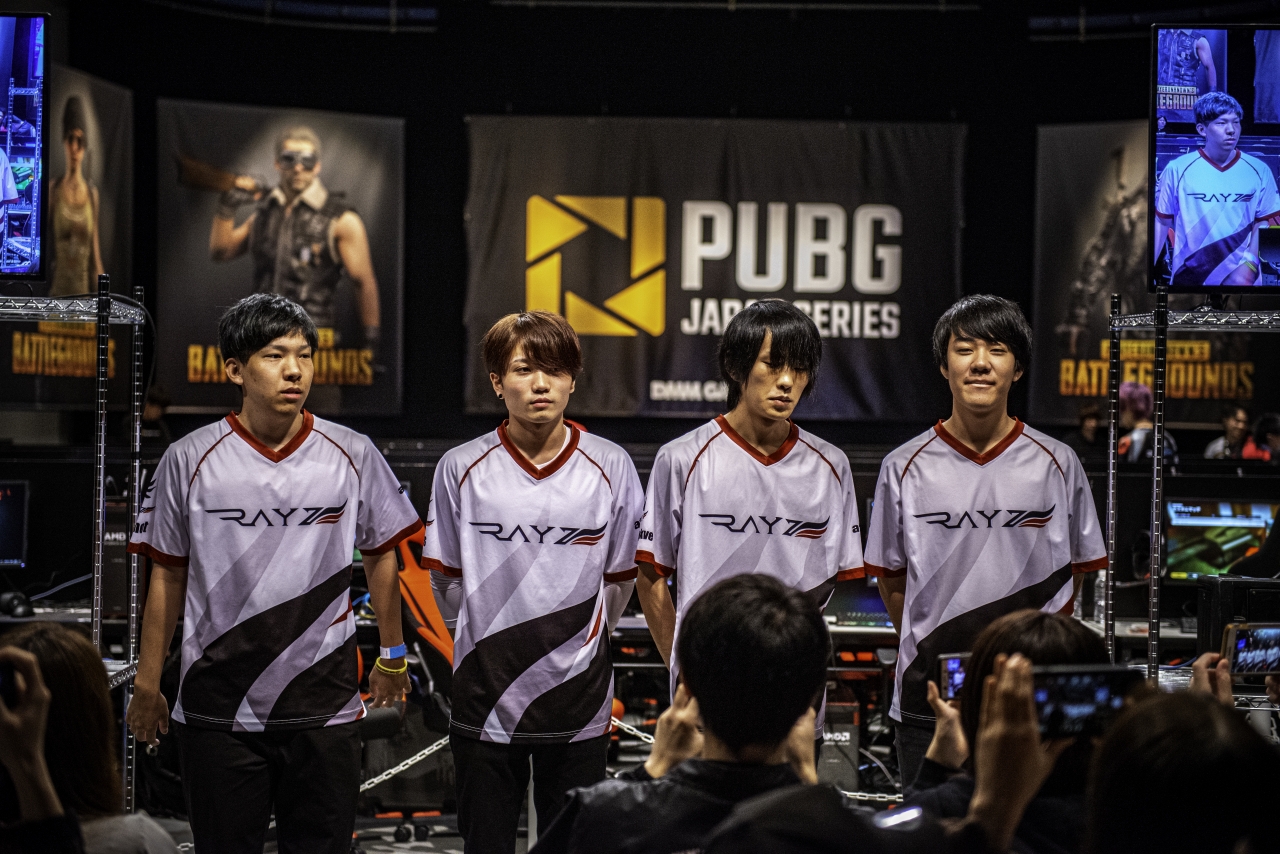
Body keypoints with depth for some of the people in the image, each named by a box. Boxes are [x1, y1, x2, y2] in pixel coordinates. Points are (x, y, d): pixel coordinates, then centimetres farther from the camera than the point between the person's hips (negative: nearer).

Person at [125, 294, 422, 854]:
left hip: (324, 705, 1)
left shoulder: (354, 456, 0)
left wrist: (392, 656, 18)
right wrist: (147, 686, 7)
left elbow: (380, 554, 13)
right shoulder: (188, 460, -2)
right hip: (218, 708, 0)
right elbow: (167, 577, 4)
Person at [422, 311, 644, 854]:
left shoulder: (611, 468, -3)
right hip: (484, 696, 0)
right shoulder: (461, 469, -4)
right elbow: (446, 578, 7)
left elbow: (619, 579, 8)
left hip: (577, 700, 0)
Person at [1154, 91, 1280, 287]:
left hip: (1241, 279, 0)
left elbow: (1263, 225, 1)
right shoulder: (1178, 170, -6)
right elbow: (1162, 223, 0)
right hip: (1188, 279, 0)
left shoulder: (1259, 171, -3)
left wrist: (1249, 265, -13)